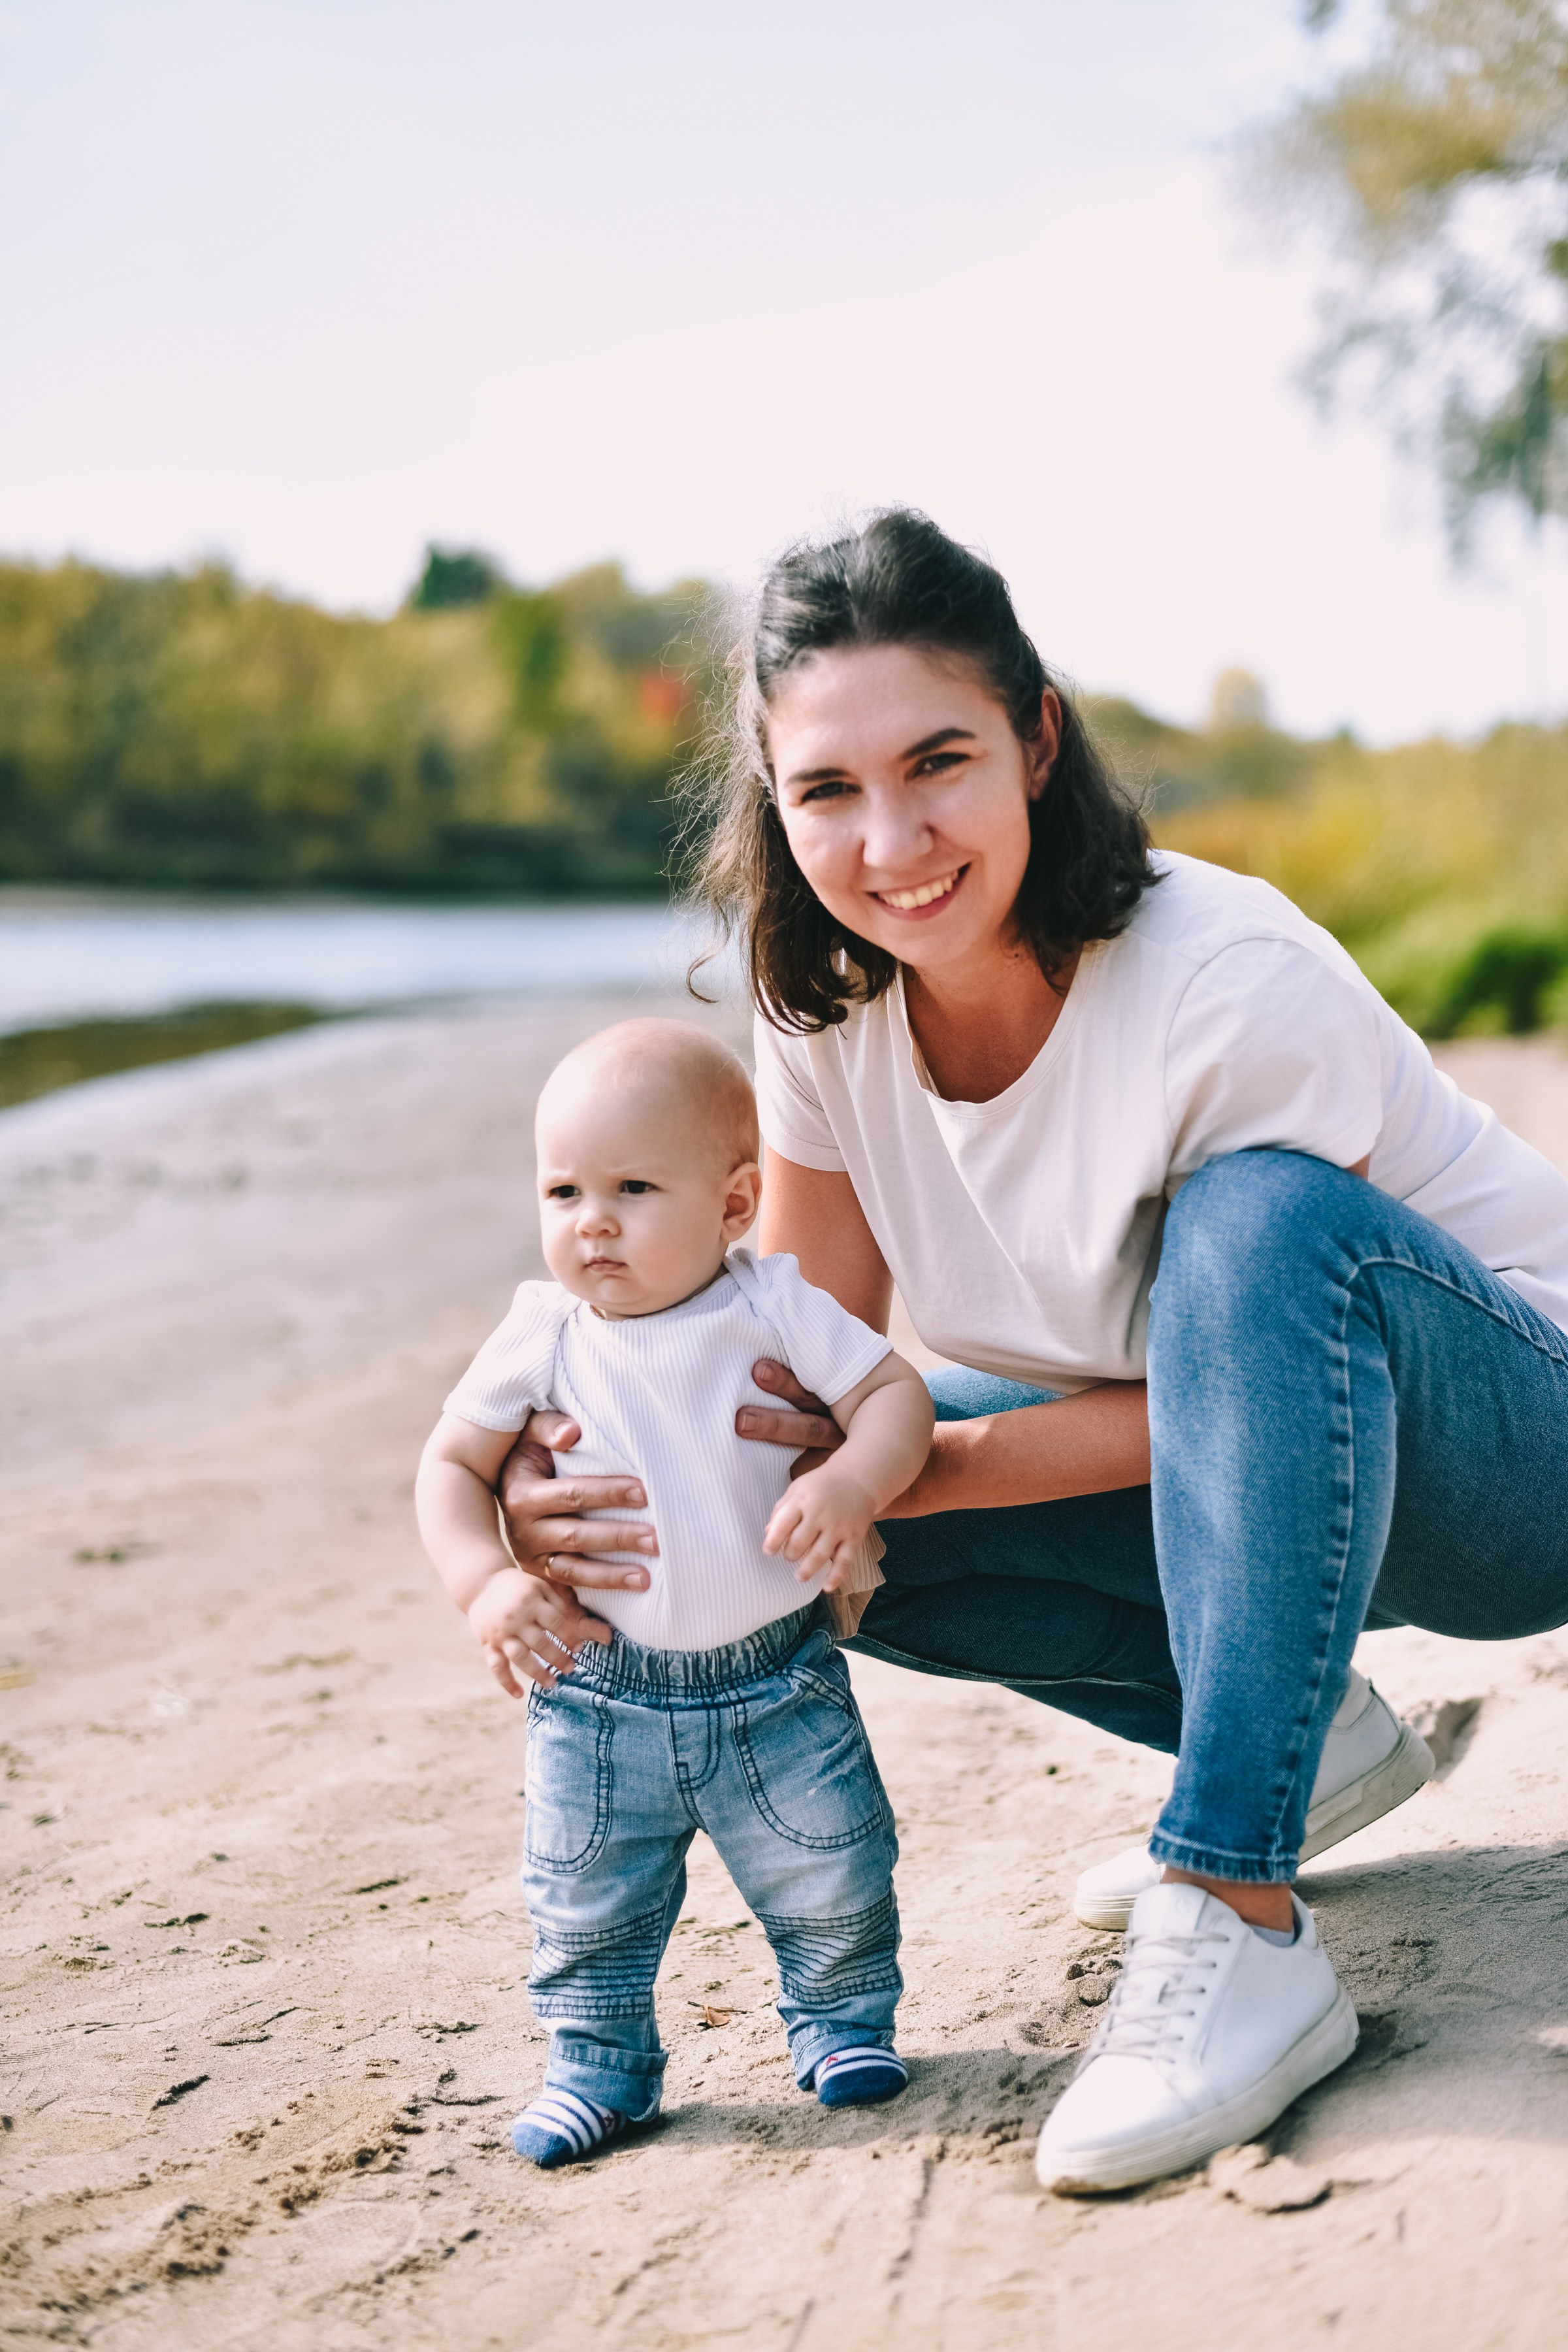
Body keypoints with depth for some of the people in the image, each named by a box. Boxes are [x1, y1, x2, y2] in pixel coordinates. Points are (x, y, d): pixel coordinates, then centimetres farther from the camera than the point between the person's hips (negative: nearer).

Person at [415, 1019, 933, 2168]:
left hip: (778, 1682, -1)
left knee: (831, 1875, 8)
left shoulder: (774, 1307, -8)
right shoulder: (542, 1339, -6)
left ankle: (843, 2016, 33)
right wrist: (486, 1583, -13)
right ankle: (599, 2062, 28)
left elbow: (898, 1394, -7)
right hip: (600, 1694, 1)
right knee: (589, 1902, 7)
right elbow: (453, 1464, 2)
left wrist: (850, 1484, -27)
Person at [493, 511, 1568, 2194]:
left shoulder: (1234, 986, -29)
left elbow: (1232, 1398, -22)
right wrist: (583, 1478, -24)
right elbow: (803, 1362, -5)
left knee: (1261, 1213, -36)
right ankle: (1299, 1743, 4)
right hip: (1289, 1491, 6)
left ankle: (1234, 1930, -32)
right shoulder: (831, 1012, -10)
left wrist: (915, 1464, -27)